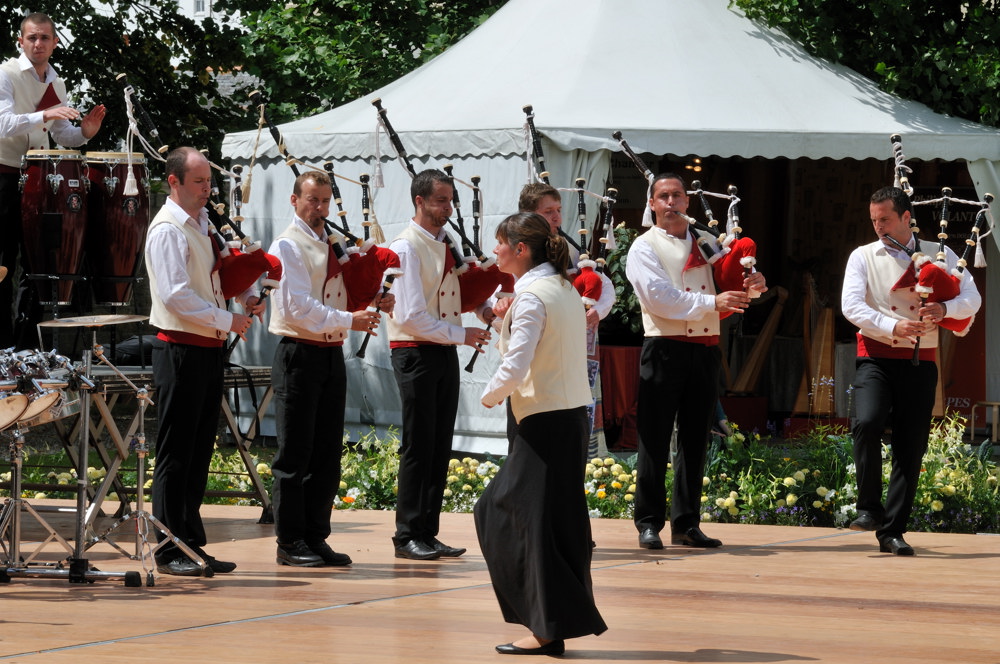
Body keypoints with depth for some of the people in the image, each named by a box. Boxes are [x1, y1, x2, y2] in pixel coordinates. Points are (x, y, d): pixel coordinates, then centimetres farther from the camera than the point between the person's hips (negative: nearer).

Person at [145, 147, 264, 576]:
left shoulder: (203, 224, 16)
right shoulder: (167, 230, -12)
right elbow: (175, 295, -20)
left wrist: (247, 297, 6)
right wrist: (227, 320, -17)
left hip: (209, 348, 9)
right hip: (181, 350, -9)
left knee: (200, 449, 11)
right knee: (176, 453, -5)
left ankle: (192, 545, 16)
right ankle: (170, 551, -1)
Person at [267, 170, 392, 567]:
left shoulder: (336, 245, 15)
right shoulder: (288, 246, -8)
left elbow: (346, 293, 22)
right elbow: (298, 307, -16)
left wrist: (374, 302, 1)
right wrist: (349, 321, -20)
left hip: (332, 354, 7)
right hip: (300, 354, -7)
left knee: (328, 454, 8)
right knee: (295, 455, -2)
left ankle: (316, 537, 14)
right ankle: (290, 542, 2)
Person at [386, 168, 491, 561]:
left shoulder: (445, 245, 12)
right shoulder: (407, 248, -12)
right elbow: (412, 316, -18)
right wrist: (461, 335, -14)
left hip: (445, 352, 8)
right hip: (415, 352, -8)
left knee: (440, 447, 8)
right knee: (419, 447, -4)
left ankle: (428, 533, 13)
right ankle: (408, 536, 2)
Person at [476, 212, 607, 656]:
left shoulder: (531, 297, -14)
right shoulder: (566, 289, 13)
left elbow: (514, 369, -20)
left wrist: (490, 396, -2)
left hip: (546, 420, -9)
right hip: (573, 414, 9)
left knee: (530, 521, -4)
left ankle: (549, 627, -4)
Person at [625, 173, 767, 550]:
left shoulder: (705, 243, 18)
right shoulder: (645, 248, 1)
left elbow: (734, 283, 25)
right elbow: (657, 296, -13)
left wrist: (752, 284, 0)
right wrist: (712, 302, -17)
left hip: (705, 350, 5)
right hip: (665, 349, -5)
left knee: (695, 440, 7)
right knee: (655, 438, -3)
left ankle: (687, 523, 12)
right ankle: (649, 523, 2)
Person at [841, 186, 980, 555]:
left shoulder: (939, 255, 8)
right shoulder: (863, 257, 5)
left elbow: (972, 298, 1)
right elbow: (851, 305, -8)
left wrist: (944, 309, -22)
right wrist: (893, 327, -22)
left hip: (920, 361, 1)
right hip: (876, 356, -1)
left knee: (911, 448, -1)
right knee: (867, 422, -26)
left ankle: (892, 531, 6)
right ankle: (869, 508, -11)